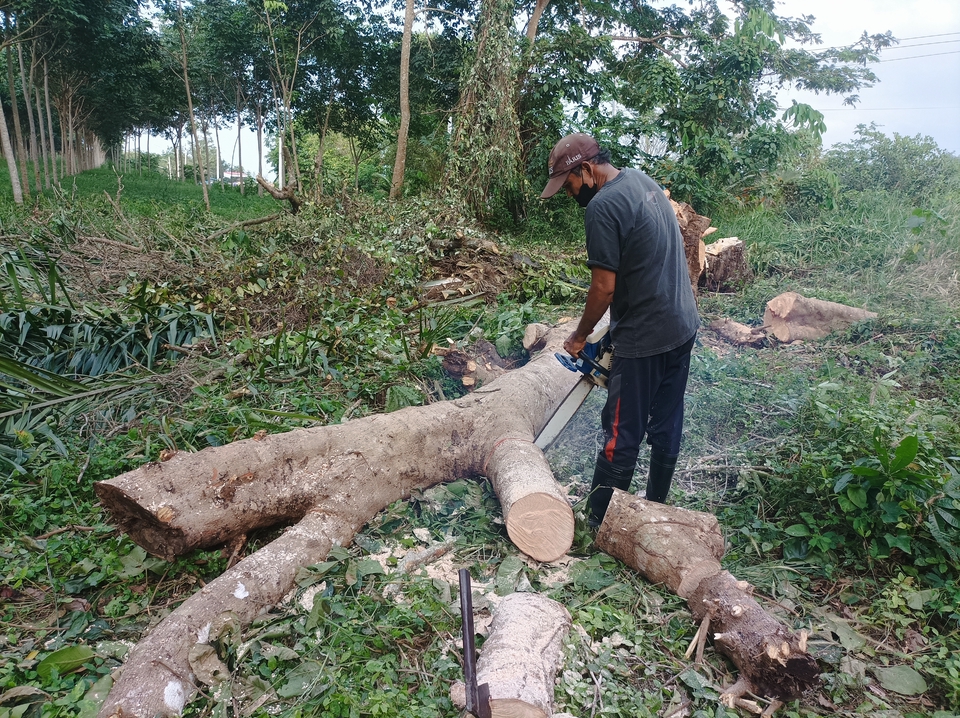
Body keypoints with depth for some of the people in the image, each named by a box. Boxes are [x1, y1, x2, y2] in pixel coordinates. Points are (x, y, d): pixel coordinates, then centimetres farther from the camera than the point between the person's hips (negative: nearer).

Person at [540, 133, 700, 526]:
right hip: (683, 326, 9)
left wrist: (579, 337, -3)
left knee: (623, 436, 1)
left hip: (644, 339, -9)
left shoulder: (603, 207, -18)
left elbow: (604, 287, -18)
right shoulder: (643, 180, 10)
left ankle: (597, 527, 14)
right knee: (667, 426, 17)